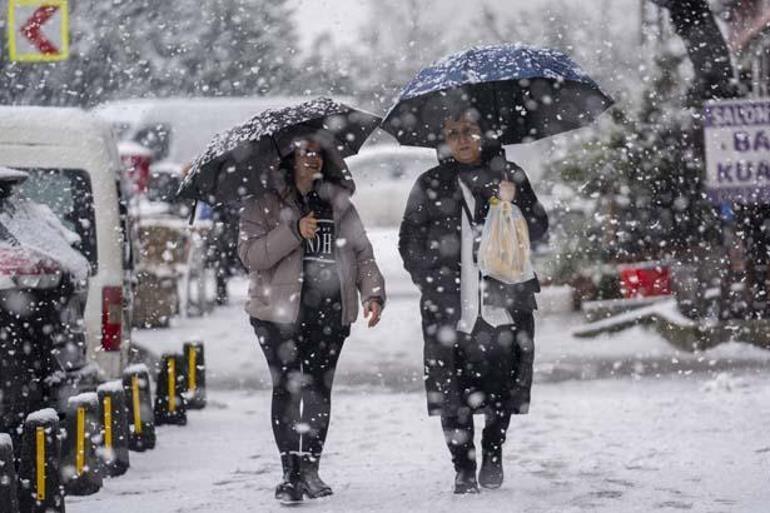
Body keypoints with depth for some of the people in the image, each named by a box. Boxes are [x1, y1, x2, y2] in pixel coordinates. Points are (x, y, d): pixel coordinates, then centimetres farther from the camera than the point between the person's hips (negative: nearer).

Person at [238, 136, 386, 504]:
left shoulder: (339, 204, 15)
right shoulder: (264, 204, 3)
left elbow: (362, 252, 14)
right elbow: (249, 253, -7)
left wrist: (372, 293, -1)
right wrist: (294, 232, -18)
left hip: (331, 313, 3)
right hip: (281, 311, -3)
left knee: (319, 389, 3)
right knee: (287, 388, -6)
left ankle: (310, 468, 11)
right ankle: (291, 473, -3)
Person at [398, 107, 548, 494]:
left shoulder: (508, 174, 11)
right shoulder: (431, 185, 10)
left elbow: (538, 226, 11)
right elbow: (410, 240, 12)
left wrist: (512, 203, -8)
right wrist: (430, 281, 1)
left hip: (502, 298, 0)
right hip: (449, 303, 0)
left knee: (501, 382, -2)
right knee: (452, 390, -4)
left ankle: (492, 455, 19)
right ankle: (463, 469, 4)